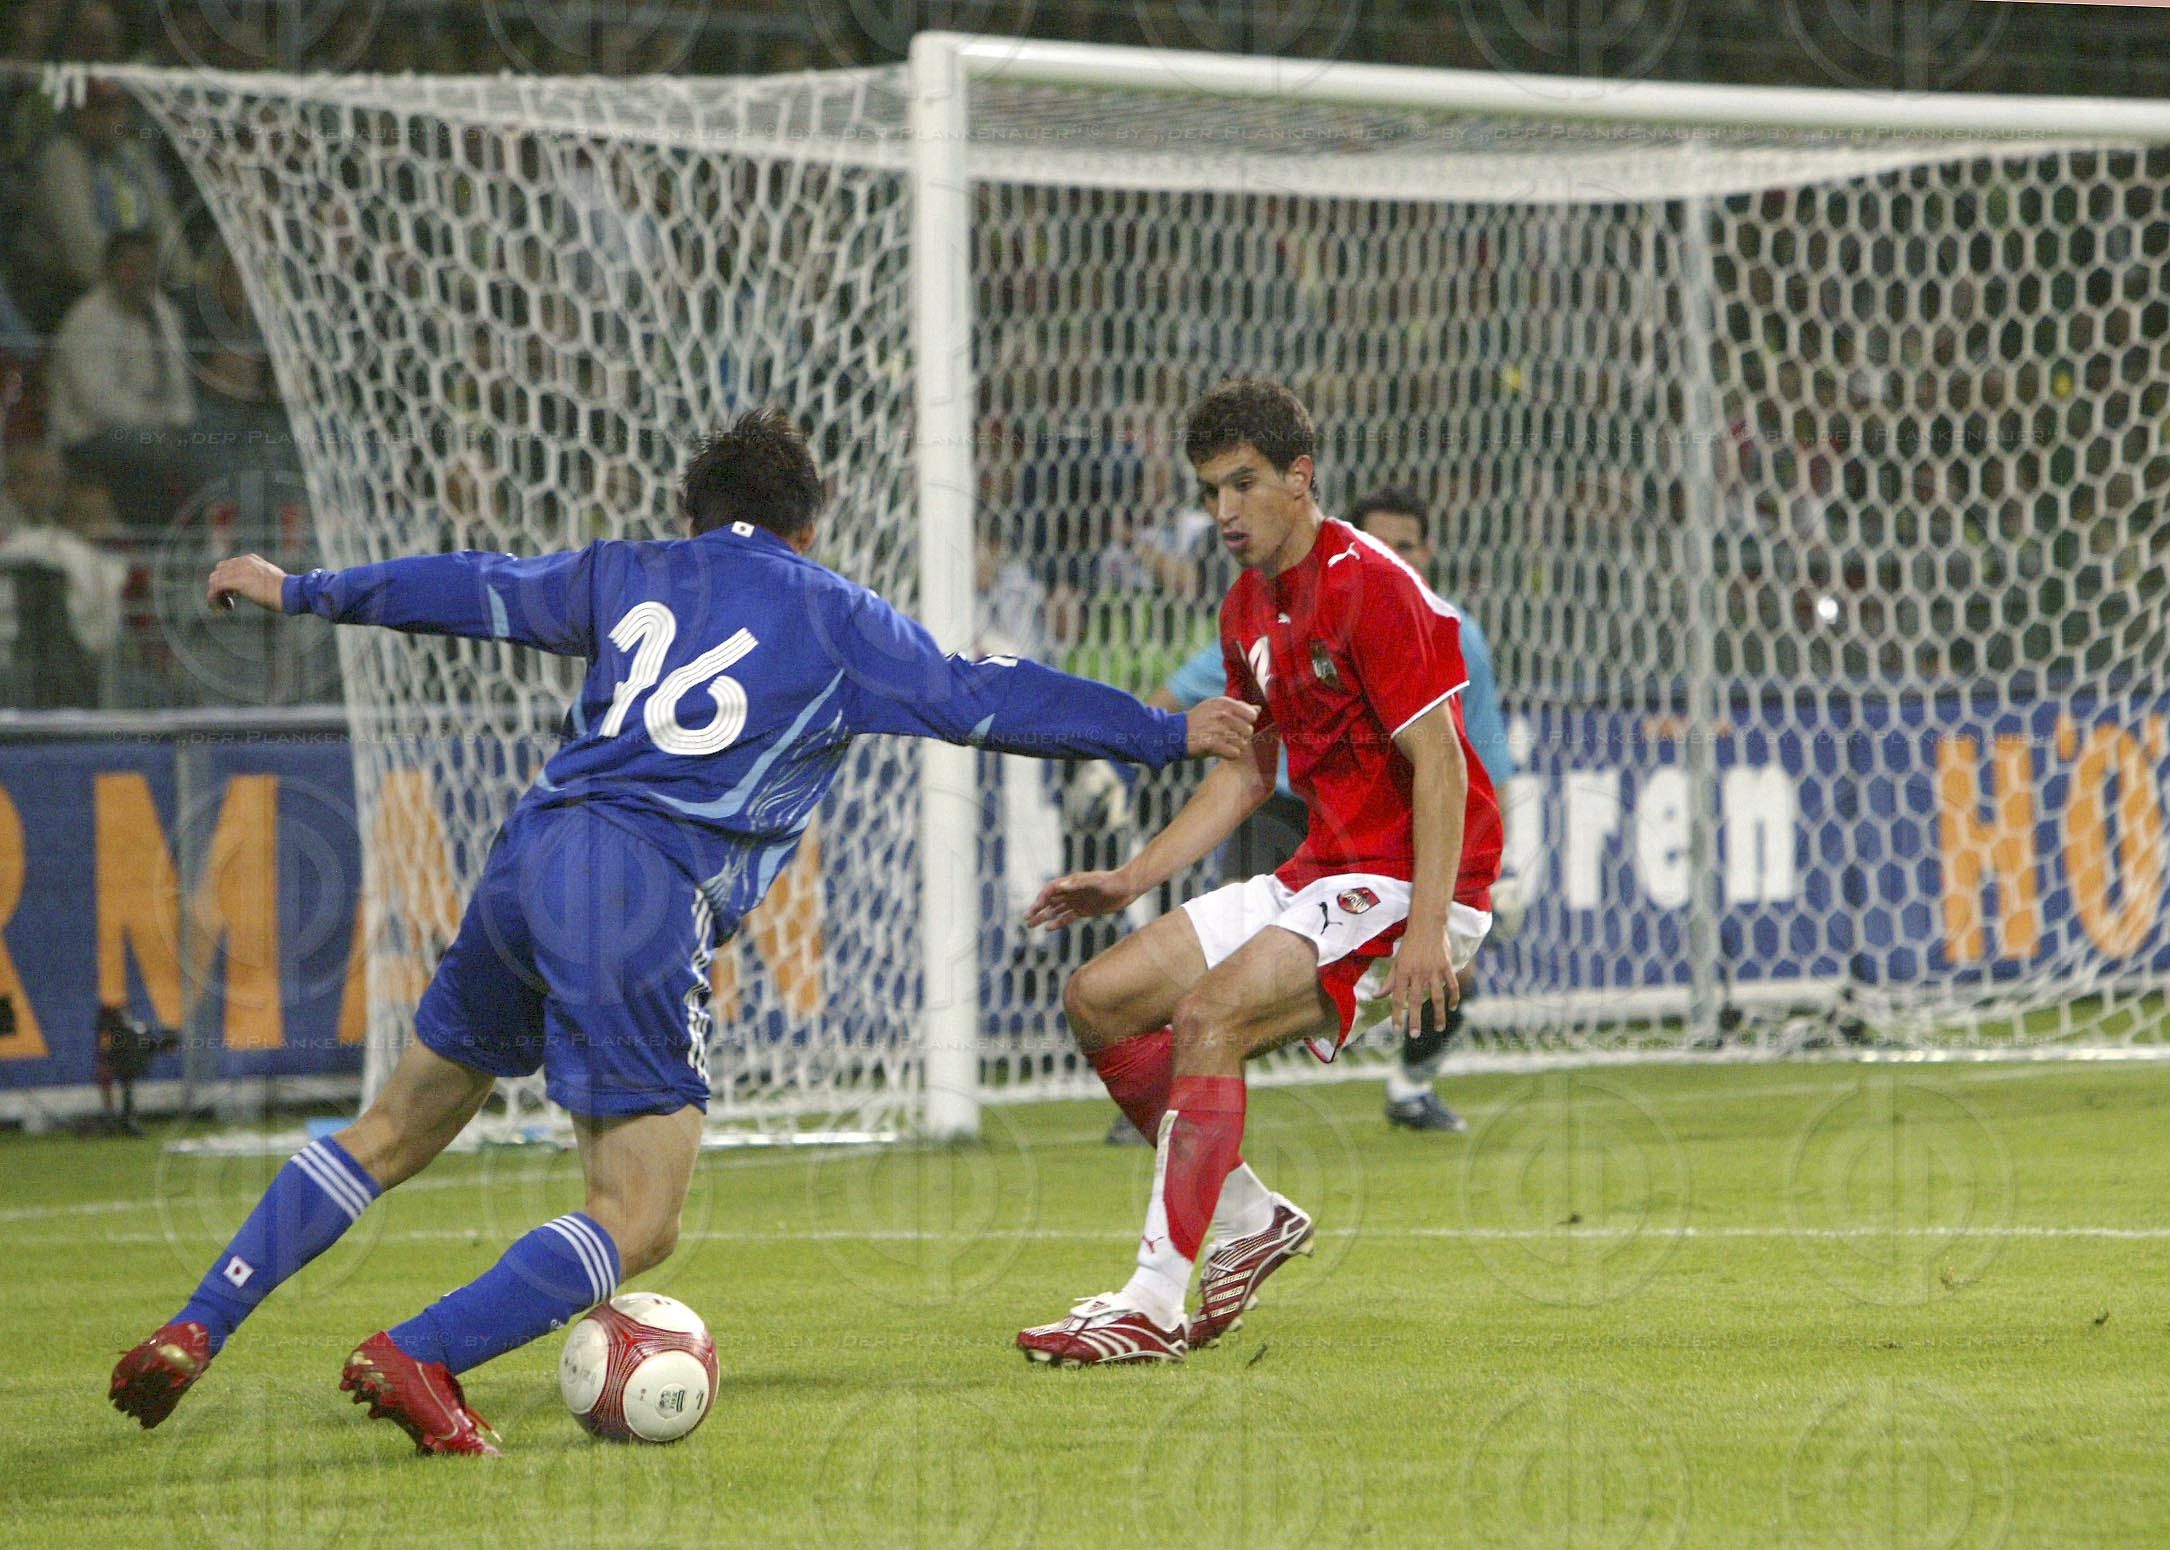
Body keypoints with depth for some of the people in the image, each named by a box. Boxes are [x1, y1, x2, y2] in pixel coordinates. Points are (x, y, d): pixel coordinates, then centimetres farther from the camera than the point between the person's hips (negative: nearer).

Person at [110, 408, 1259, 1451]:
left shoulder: (629, 576, 23)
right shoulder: (838, 620, 13)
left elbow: (468, 590, 32)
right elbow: (992, 699, 15)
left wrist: (302, 592, 46)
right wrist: (1168, 735, 25)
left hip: (531, 852, 5)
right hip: (648, 900, -5)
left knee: (397, 1129, 21)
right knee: (637, 1223, -5)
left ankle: (193, 1331, 14)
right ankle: (417, 1357, -23)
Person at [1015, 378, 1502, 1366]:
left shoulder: (1370, 587, -15)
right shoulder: (1248, 609, 12)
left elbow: (1439, 762, -19)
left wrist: (1428, 928, -27)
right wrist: (1133, 879, 14)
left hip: (1412, 880, -9)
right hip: (1321, 872, 9)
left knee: (1211, 1014, -27)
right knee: (1099, 1000, 2)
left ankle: (1155, 1303, -26)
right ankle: (1247, 1217, 13)